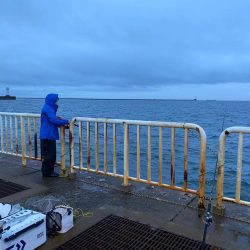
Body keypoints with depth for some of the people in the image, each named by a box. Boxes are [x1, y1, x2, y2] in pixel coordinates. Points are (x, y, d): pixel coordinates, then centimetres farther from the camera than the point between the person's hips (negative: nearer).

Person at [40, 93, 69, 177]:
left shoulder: (50, 108, 17)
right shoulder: (48, 109, -14)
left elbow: (54, 120, 18)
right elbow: (54, 121, -20)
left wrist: (63, 124, 6)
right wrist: (65, 121, -10)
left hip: (50, 136, 10)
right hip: (47, 136, -10)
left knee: (52, 154, 14)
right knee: (48, 154, -3)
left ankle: (49, 171, 23)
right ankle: (47, 172, 7)